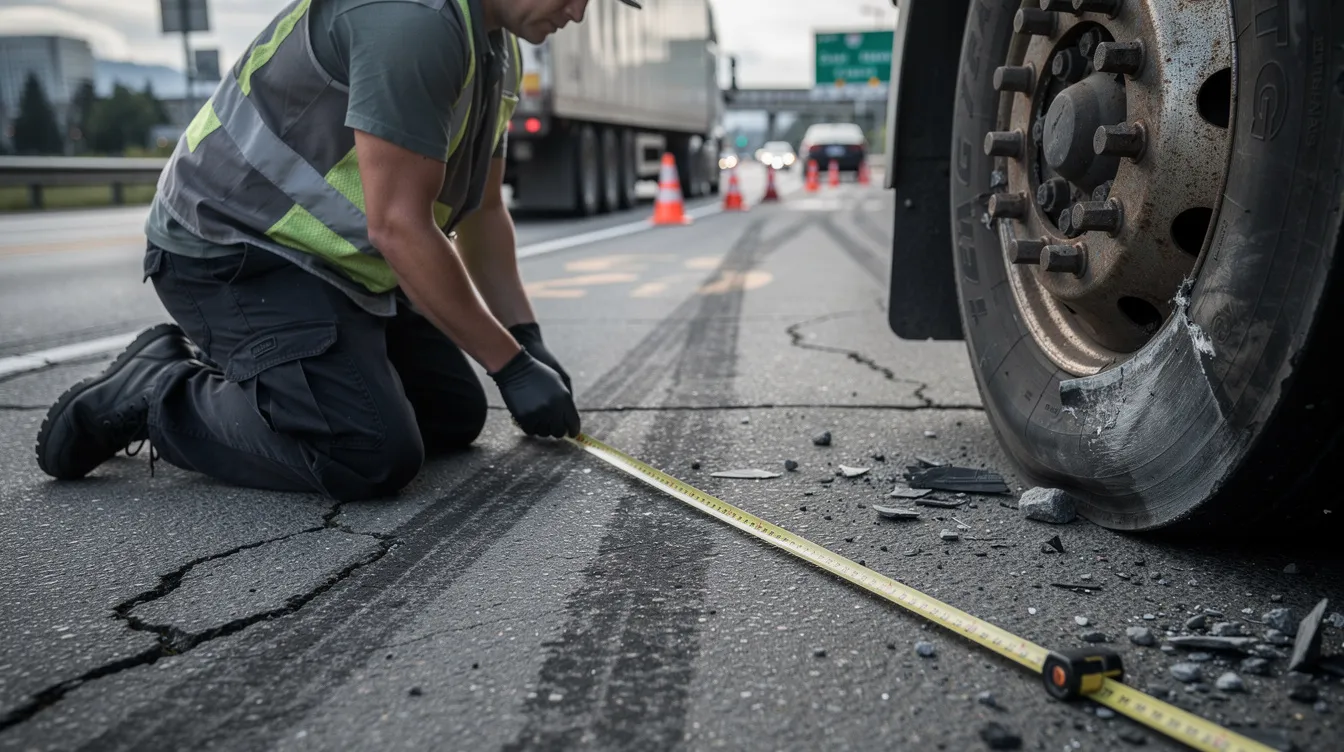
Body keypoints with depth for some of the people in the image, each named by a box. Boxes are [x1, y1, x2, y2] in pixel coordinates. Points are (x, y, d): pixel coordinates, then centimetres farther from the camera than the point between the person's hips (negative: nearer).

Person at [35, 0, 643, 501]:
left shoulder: (496, 49, 7)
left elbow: (481, 211, 15)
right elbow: (399, 226, -27)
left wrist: (528, 341, 7)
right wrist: (511, 366, -19)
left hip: (336, 263, 10)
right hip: (232, 256, -10)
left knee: (454, 414, 12)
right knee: (375, 456, -23)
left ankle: (224, 370, 18)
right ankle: (156, 393, -2)